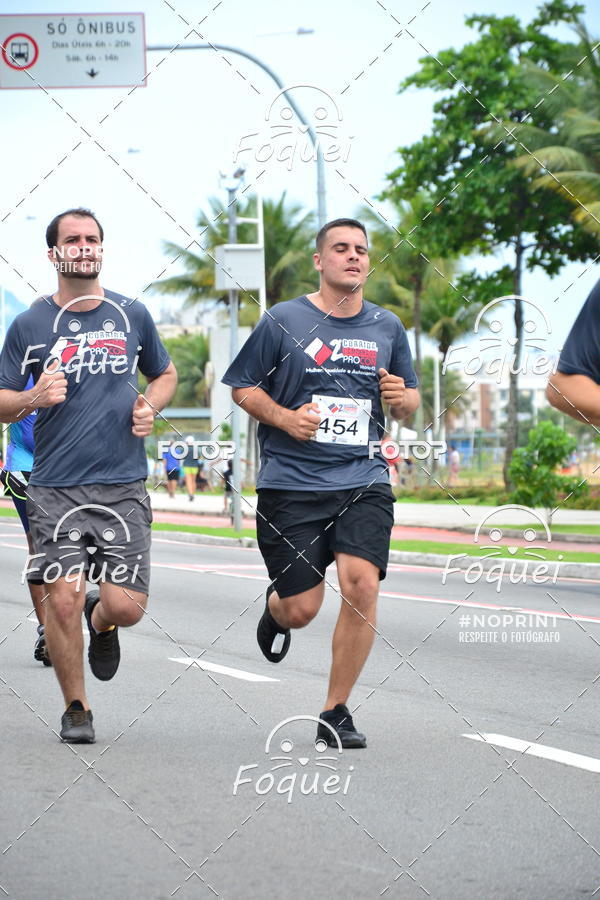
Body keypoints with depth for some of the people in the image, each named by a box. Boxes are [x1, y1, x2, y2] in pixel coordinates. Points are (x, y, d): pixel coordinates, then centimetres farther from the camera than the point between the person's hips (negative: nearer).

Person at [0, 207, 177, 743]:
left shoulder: (132, 315, 9)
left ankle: (101, 621, 33)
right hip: (54, 488, -1)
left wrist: (150, 407, 2)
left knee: (126, 607, -6)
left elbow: (165, 373, 24)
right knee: (63, 598, -11)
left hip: (124, 484, 1)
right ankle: (76, 708, 11)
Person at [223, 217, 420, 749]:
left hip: (364, 482, 2)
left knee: (361, 584, -17)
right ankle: (276, 611, 39)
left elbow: (410, 403, 19)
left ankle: (336, 713, -1)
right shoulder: (283, 322, -1)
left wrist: (402, 398, -4)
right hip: (291, 484, -2)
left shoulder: (388, 327, 10)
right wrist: (285, 417, -12)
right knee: (303, 608, -3)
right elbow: (242, 386, 5)